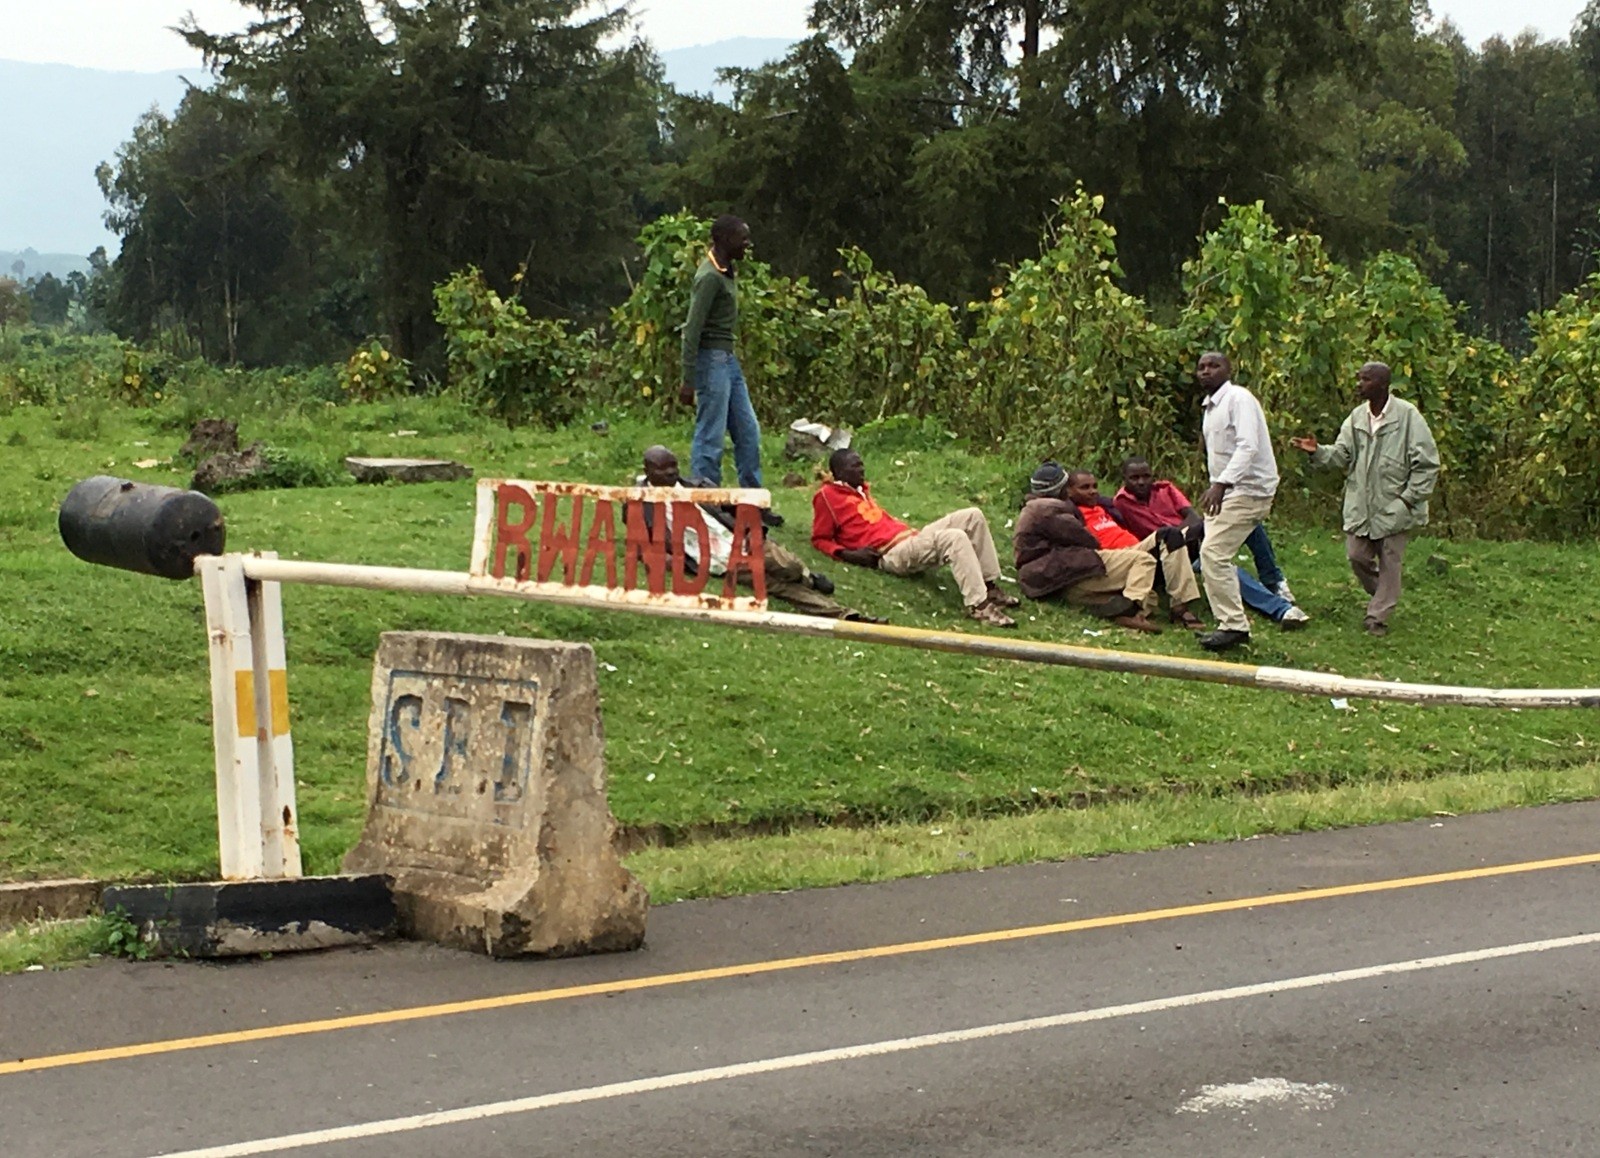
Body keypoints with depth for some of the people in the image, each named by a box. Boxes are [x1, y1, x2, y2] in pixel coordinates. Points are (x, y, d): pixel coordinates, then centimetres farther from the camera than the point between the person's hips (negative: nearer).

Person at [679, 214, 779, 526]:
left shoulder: (728, 272, 13)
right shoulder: (710, 277, -17)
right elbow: (692, 330, -20)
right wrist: (688, 380, -22)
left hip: (729, 360, 10)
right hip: (712, 360, -10)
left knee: (748, 433, 12)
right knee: (710, 439, -5)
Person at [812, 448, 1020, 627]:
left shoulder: (861, 491, 26)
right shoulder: (828, 496, 2)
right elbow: (820, 539, 1)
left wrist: (910, 530, 13)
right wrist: (848, 554, -15)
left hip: (911, 539, 9)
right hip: (892, 554, -9)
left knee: (973, 516, 0)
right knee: (954, 538, -31)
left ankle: (990, 587, -1)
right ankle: (978, 605, -35)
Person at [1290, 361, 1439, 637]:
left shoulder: (1407, 416, -11)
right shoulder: (1357, 417, 5)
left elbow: (1427, 463, -9)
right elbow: (1342, 456, 5)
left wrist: (1410, 498, -11)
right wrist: (1318, 452, -14)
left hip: (1394, 508, -5)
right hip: (1360, 506, 5)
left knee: (1389, 563, 2)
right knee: (1356, 556, 5)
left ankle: (1378, 617, 11)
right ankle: (1383, 597, 31)